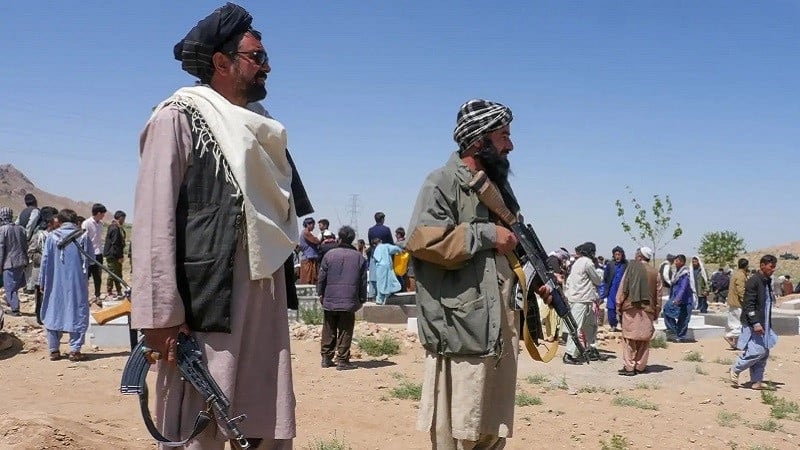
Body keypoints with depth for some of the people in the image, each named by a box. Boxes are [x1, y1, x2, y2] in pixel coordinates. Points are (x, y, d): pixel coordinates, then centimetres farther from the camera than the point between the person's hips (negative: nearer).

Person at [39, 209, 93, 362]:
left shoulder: (52, 236, -3)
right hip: (78, 284, 0)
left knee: (53, 313, 11)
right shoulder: (83, 236, -2)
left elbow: (45, 260, -1)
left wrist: (42, 283, 6)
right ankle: (75, 350, 0)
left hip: (56, 284, 0)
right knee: (77, 314, 5)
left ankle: (54, 350, 14)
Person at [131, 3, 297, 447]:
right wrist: (160, 312, -19)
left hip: (264, 301, 7)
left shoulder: (257, 131, 19)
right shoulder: (179, 117, -3)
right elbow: (154, 217, -12)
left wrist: (278, 296, 17)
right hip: (207, 300, -7)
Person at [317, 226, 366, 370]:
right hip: (349, 301, -1)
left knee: (328, 332, 12)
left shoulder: (329, 255, 0)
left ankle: (326, 358, 15)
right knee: (345, 332, 2)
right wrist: (362, 299, 12)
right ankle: (342, 360, -1)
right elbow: (363, 281, 5)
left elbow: (322, 277, 2)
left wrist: (320, 294, 13)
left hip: (329, 300, 1)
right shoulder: (359, 257, 3)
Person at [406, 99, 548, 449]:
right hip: (461, 331, -8)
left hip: (501, 330, 9)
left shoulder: (498, 185, 20)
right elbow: (421, 240, -21)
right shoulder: (444, 182, -5)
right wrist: (487, 234, -16)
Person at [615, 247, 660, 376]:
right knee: (644, 339, 11)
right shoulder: (655, 273, 6)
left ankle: (629, 367, 0)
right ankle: (640, 366, 13)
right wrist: (656, 312, 15)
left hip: (631, 308, -3)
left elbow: (623, 288, -4)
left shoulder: (632, 268, -3)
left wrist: (619, 305, 2)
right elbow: (658, 295, 9)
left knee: (629, 338, 2)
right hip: (647, 309, 3)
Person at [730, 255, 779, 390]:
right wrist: (755, 323, -24)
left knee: (764, 353, 8)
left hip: (764, 324, 9)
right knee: (758, 351, -13)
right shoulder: (753, 281, -14)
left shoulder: (767, 281, 14)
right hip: (753, 324, -9)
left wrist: (767, 325, 22)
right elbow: (749, 304, -18)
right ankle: (735, 370, 4)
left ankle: (756, 381, 14)